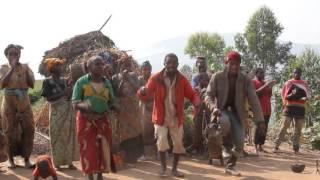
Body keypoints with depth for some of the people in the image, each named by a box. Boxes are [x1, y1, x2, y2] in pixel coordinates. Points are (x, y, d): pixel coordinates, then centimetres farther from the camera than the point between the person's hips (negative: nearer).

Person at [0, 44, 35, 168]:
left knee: (28, 130, -3)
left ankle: (26, 158, 5)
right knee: (10, 131, 3)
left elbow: (32, 84, -1)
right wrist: (12, 68, -16)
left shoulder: (25, 67, 6)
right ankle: (11, 159, 14)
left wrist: (25, 70, -11)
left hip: (24, 103, 2)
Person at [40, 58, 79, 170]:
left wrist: (70, 92, -9)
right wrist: (63, 93, -18)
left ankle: (69, 161, 14)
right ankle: (57, 163, 8)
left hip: (68, 110, 5)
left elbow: (70, 96, 12)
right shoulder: (47, 82, -4)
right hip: (56, 111, -5)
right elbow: (49, 98, -13)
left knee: (69, 135, 6)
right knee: (57, 137, 0)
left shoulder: (65, 81, 10)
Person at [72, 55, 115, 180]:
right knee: (88, 149, -1)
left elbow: (111, 102, 12)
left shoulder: (107, 83, 4)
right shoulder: (81, 82, -6)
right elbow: (75, 104, -9)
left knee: (102, 149, 3)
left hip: (102, 120, 3)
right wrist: (83, 105, -30)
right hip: (85, 120, -3)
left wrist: (106, 110, -10)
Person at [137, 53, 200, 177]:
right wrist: (142, 92, -39)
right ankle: (163, 166, 10)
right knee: (161, 141, -14)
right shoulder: (156, 78, -11)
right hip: (161, 117, -3)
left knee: (178, 143, 8)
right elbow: (145, 97, -14)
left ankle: (174, 168, 28)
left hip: (176, 118, 3)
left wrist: (197, 103, -25)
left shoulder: (182, 80, -4)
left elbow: (192, 95, -1)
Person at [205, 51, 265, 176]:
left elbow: (254, 100, -8)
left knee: (239, 142, -7)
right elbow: (209, 95, -4)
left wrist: (259, 120, -16)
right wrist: (213, 107, -26)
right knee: (225, 122, -38)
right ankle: (226, 145, -5)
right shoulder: (217, 77, -7)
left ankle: (230, 166, 18)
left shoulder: (245, 80, -4)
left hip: (237, 113, 2)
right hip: (222, 110, -2)